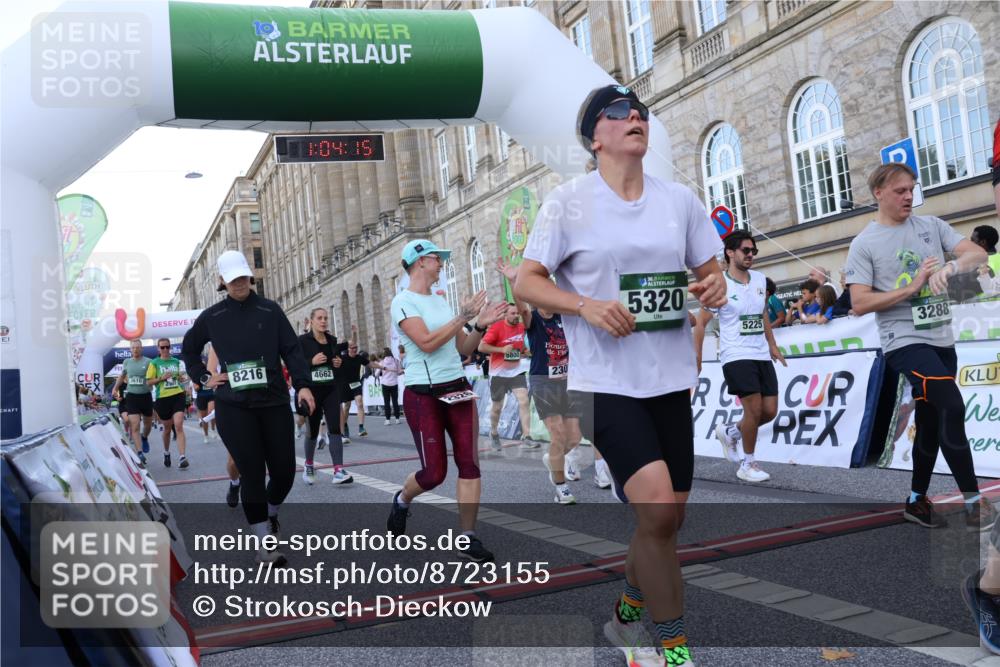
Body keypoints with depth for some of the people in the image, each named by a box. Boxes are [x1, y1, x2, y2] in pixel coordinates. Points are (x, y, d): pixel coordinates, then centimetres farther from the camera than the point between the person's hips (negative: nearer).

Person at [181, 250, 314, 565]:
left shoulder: (270, 310, 4)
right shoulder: (211, 316, 7)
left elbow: (292, 349, -1)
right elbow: (188, 349, 22)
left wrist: (303, 384, -14)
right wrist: (204, 377, 8)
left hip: (274, 402, 1)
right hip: (233, 407, -1)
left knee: (284, 470, 3)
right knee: (252, 473, -4)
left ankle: (270, 513, 35)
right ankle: (264, 544, 4)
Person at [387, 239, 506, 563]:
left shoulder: (440, 300, 14)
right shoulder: (403, 302, -7)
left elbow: (462, 348, 16)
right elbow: (427, 343, -21)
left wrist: (480, 325, 0)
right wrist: (462, 318, -19)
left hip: (458, 389, 6)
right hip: (424, 395, -6)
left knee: (469, 463, -3)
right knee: (434, 473, -1)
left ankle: (467, 539, 4)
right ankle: (402, 500, 32)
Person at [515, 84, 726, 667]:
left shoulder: (681, 199, 8)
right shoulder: (568, 202, -3)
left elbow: (710, 269, 16)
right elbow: (526, 282, -3)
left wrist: (716, 287, -8)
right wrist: (587, 305, -19)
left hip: (672, 378, 5)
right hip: (606, 381, -5)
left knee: (668, 517, 11)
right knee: (656, 508, -17)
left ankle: (629, 615, 38)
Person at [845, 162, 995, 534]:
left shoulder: (931, 225, 8)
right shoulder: (864, 244, -5)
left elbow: (978, 254, 1)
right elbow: (859, 304, -11)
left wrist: (949, 267, -20)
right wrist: (912, 288, -18)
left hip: (942, 340, 6)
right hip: (905, 341, -6)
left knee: (931, 423, 13)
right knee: (952, 407, -21)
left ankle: (916, 502, 28)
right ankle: (973, 499, -7)